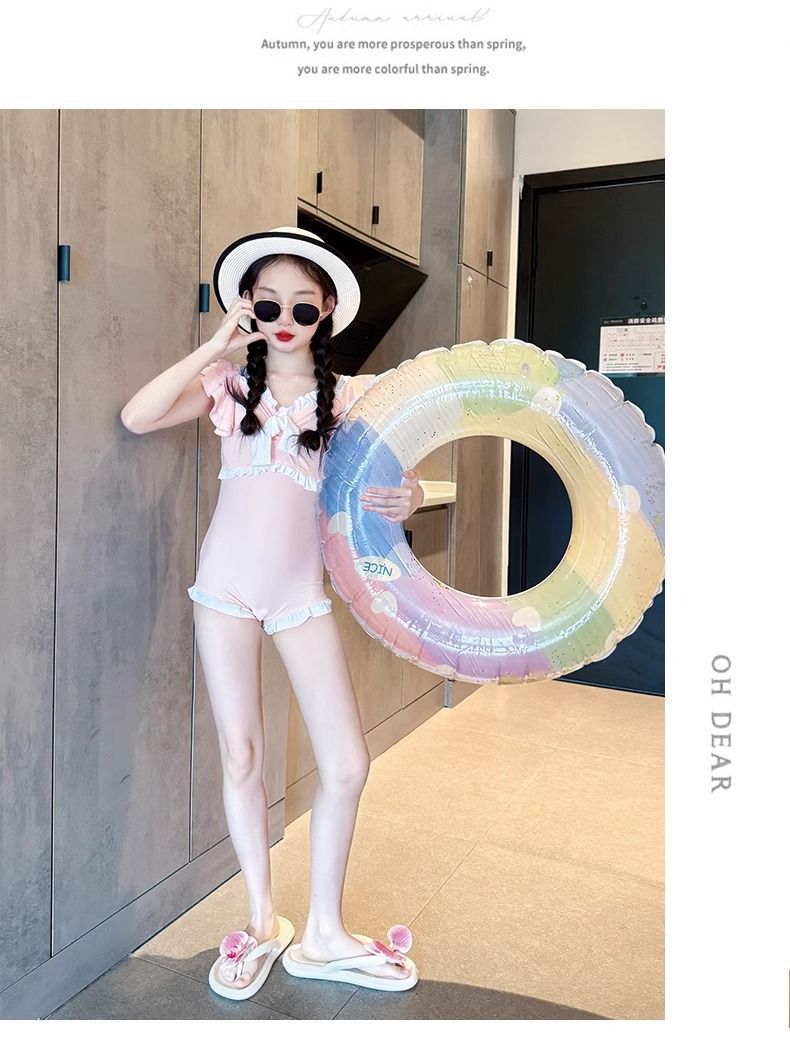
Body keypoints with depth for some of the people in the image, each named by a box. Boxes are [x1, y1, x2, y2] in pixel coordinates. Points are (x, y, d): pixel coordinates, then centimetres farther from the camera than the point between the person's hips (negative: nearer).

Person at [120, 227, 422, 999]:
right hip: (227, 585, 0)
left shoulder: (349, 396, 3)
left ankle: (323, 935, 20)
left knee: (347, 765, -1)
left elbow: (389, 477, 2)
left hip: (302, 590, 1)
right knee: (240, 758, 6)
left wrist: (406, 500, -21)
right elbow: (136, 418, -11)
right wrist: (213, 347, -10)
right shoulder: (228, 383, 3)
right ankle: (262, 920, 28)